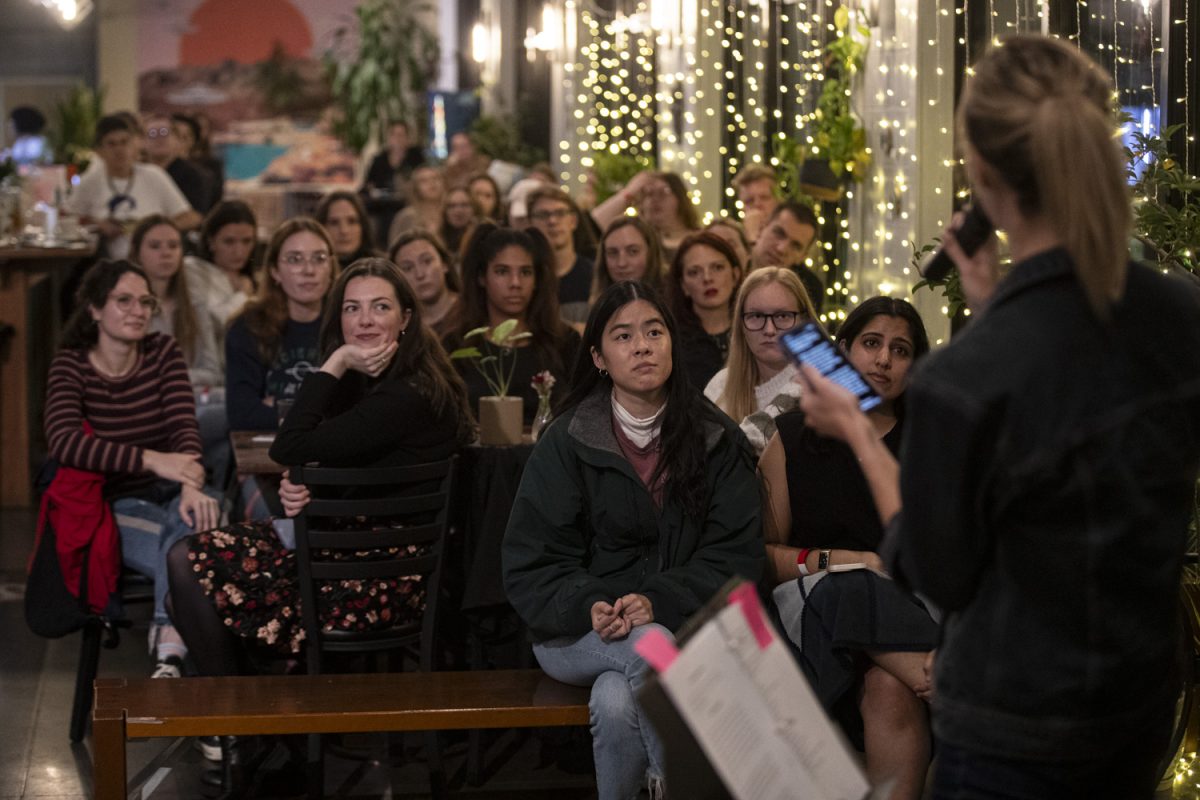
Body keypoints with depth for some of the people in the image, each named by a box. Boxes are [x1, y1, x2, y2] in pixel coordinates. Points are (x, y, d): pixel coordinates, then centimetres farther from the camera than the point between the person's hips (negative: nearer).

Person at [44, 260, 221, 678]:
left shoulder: (164, 353, 5)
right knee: (187, 555, -34)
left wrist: (192, 486, -33)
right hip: (121, 504, -2)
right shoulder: (71, 366, -3)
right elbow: (63, 442, -22)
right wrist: (151, 460, -34)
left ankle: (170, 652, -40)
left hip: (174, 494, 2)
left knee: (198, 519, -36)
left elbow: (184, 425, -10)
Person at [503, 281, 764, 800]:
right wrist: (590, 607, -20)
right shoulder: (567, 442, 3)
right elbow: (530, 566, 0)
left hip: (682, 626, 0)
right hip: (577, 635, 0)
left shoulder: (717, 442, 6)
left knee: (617, 702, -33)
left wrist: (657, 601, -19)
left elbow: (734, 556, -2)